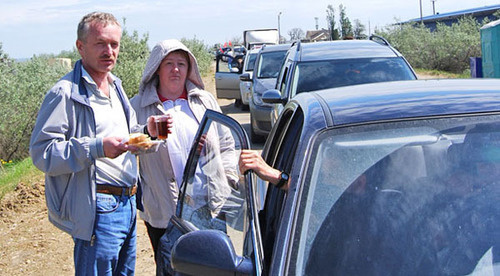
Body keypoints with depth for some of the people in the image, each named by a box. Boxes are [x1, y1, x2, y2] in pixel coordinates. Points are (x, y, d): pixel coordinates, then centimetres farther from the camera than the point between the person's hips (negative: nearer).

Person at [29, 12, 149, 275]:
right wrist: (97, 148, -29)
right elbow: (41, 151, -19)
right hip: (97, 210, -9)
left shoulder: (115, 87, 16)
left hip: (127, 203, 9)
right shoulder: (65, 93, -14)